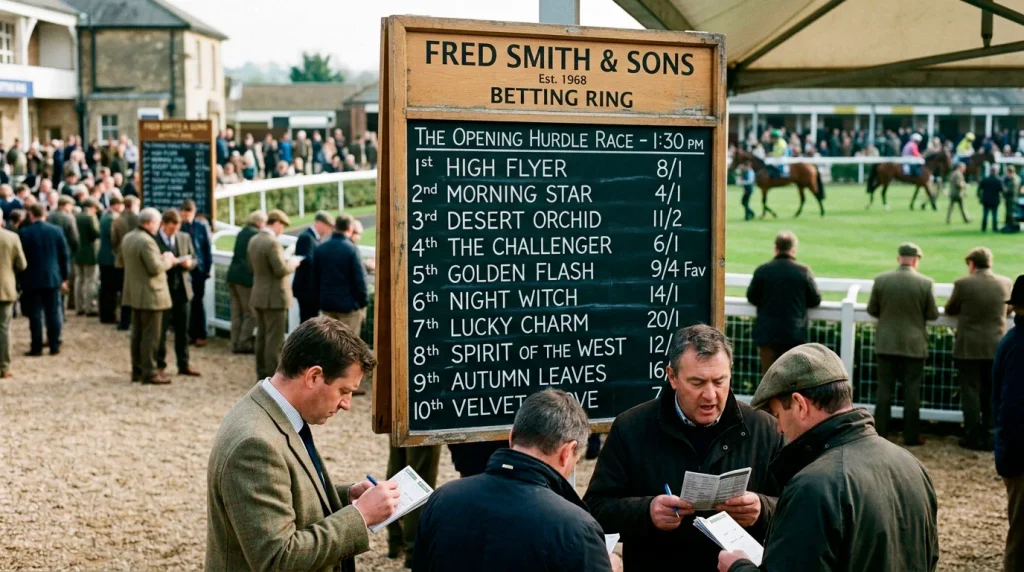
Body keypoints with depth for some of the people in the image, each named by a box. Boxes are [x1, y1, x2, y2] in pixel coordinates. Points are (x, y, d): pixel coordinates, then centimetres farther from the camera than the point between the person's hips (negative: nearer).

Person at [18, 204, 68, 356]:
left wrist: (20, 280, 5)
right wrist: (65, 277, 11)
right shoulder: (57, 230, -2)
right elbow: (65, 256, 2)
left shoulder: (24, 233, -8)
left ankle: (37, 347, 5)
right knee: (53, 312, 7)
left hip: (32, 279, -2)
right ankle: (54, 346, 10)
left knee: (35, 314, 3)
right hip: (53, 278, 2)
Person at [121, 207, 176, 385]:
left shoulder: (128, 238, 9)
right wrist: (167, 260, -4)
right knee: (150, 335, -3)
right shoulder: (147, 241, -22)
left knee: (137, 334, 15)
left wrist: (161, 258, 13)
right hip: (150, 295, -10)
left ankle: (137, 370, 22)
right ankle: (149, 372, 1)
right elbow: (155, 268, -24)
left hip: (134, 294, 10)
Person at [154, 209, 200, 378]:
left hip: (181, 289, 4)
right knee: (161, 329, 5)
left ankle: (183, 365, 18)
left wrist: (189, 263, -9)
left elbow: (194, 259, 13)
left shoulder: (184, 238, 7)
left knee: (182, 329, 9)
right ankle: (160, 365, 16)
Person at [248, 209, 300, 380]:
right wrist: (292, 263, -3)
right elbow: (281, 270, -22)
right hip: (274, 297, -9)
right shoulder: (272, 243, -21)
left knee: (262, 335, 15)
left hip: (258, 296, 9)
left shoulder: (254, 241, 7)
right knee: (274, 338, -3)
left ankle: (262, 372, 22)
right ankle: (273, 376, 0)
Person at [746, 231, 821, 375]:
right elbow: (815, 300, 3)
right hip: (794, 334, -1)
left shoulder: (762, 270, -6)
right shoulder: (803, 272, -7)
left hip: (767, 333, 1)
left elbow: (752, 298, 5)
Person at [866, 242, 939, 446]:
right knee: (912, 391, 6)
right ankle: (911, 436, 10)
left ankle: (880, 433, 11)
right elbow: (933, 314, -4)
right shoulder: (925, 283, -11)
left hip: (886, 343, 2)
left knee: (884, 389, 8)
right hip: (914, 345, -1)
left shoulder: (881, 280, -6)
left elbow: (872, 309, 3)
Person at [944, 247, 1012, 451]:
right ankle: (991, 438, 15)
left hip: (969, 348, -3)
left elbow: (949, 310, 3)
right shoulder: (1006, 284, -2)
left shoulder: (963, 284, -12)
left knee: (971, 393, 4)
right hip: (996, 348, 3)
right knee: (992, 395, 12)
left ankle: (974, 438, 5)